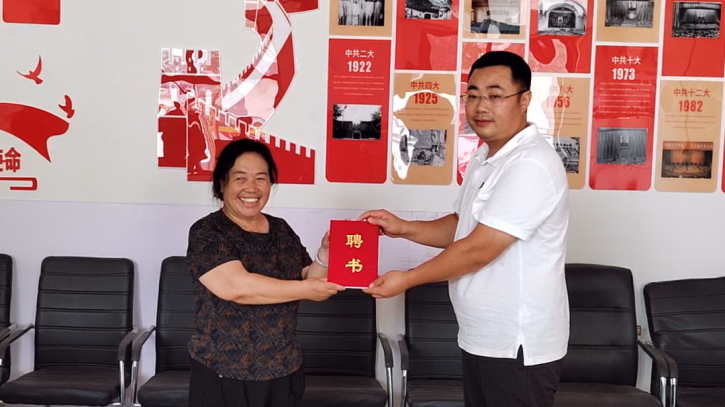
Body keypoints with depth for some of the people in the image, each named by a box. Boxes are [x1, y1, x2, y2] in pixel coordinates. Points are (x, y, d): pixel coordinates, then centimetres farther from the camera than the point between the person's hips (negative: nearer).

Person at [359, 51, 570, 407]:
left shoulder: (531, 166, -22)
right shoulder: (484, 158, 9)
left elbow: (478, 250, -24)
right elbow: (463, 225, 18)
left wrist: (406, 279, -14)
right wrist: (403, 228, 2)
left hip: (518, 346, -9)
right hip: (481, 338, 9)